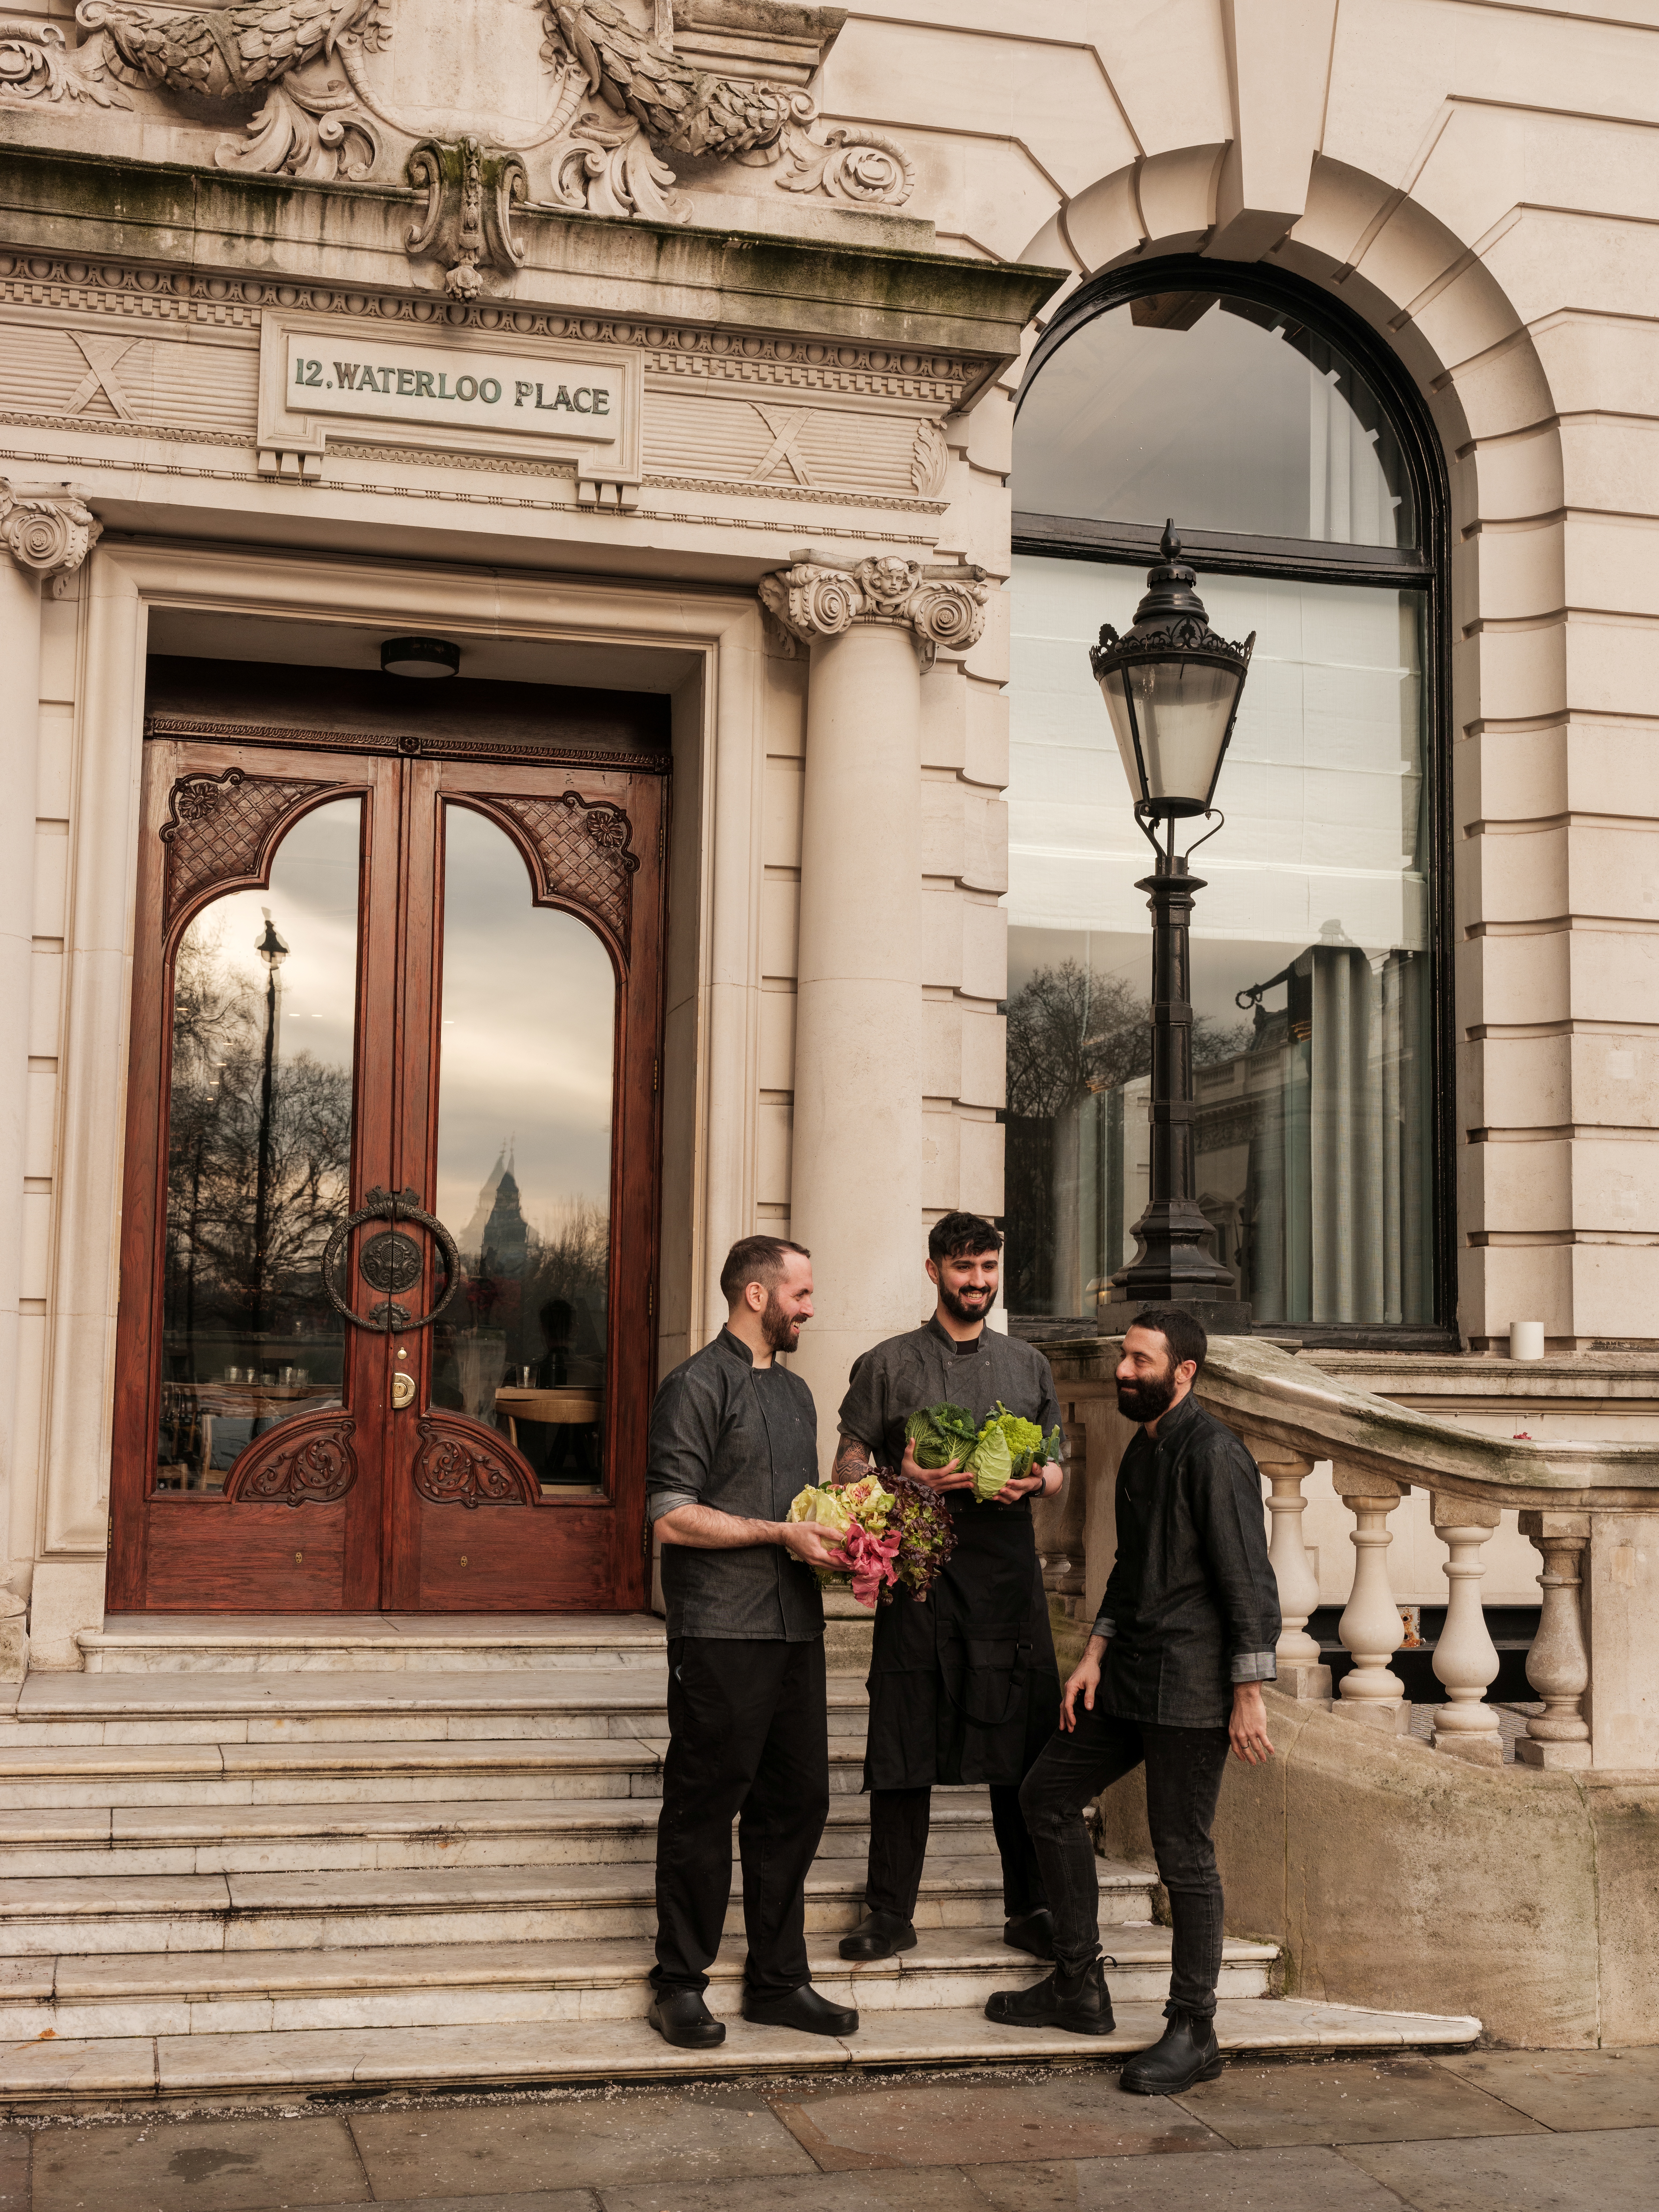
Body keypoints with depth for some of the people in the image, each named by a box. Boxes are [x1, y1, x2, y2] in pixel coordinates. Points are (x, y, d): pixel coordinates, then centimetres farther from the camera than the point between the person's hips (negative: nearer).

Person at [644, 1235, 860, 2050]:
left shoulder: (794, 1392, 20)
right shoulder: (698, 1385, -7)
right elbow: (672, 1517, -13)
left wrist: (836, 1538, 7)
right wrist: (781, 1534, -16)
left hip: (795, 1629, 8)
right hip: (719, 1636, -8)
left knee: (795, 1802, 10)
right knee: (702, 1810, 0)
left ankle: (778, 1980, 20)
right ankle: (680, 1986, 10)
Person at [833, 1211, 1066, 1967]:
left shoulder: (1029, 1365, 16)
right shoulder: (888, 1366, 7)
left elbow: (1058, 1469, 19)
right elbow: (847, 1471, 5)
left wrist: (1035, 1481, -5)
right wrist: (905, 1479, -14)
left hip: (1010, 1572, 2)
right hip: (919, 1572, -2)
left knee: (1024, 1748, 3)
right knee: (905, 1747, 0)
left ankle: (1030, 1910, 14)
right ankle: (890, 1913, 10)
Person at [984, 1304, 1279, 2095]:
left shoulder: (1212, 1454, -15)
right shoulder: (1143, 1449, 14)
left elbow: (1249, 1581, -18)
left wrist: (1249, 1696, -19)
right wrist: (1093, 1657, 14)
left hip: (1192, 1688, -10)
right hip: (1130, 1676, 10)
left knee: (1182, 1855, -2)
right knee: (1048, 1794, 13)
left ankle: (1193, 2032, 11)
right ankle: (1079, 1987, 22)